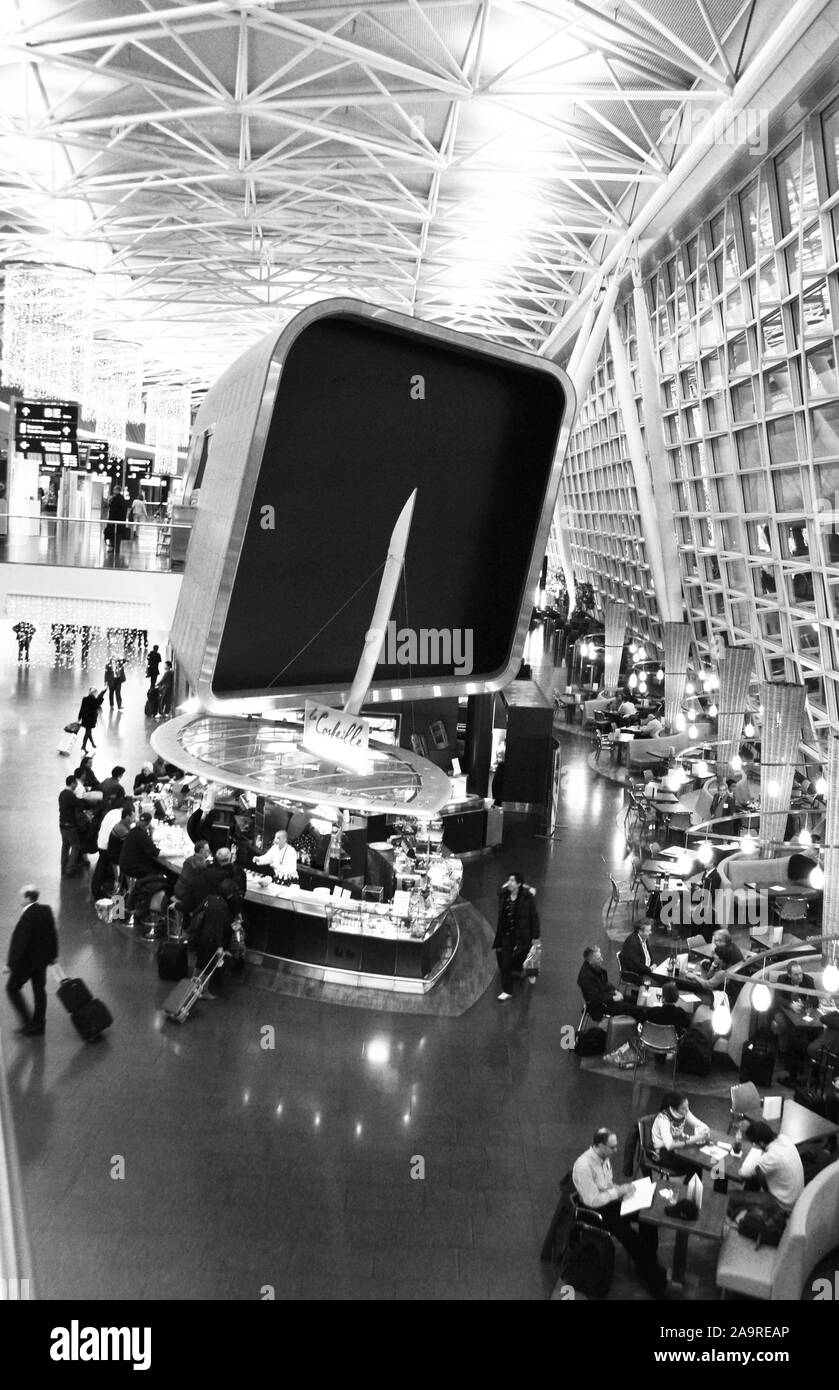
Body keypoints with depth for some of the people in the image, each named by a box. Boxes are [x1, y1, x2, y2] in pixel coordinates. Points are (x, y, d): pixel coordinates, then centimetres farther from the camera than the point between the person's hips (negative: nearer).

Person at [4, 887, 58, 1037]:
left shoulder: (27, 916, -27)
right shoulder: (46, 910, -3)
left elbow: (19, 941, -24)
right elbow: (52, 933, 7)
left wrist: (10, 963, -16)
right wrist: (53, 954, 19)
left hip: (26, 961, -8)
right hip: (42, 959, 8)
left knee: (12, 988, 10)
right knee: (39, 990, 17)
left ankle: (29, 1023, 7)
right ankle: (38, 1025, 27)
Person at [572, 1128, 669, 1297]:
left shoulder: (604, 1157, -3)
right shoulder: (584, 1167, -30)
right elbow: (592, 1200, -26)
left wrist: (621, 1189, -5)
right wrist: (618, 1191, -22)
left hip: (610, 1200, 8)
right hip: (597, 1210, -8)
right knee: (630, 1236, -21)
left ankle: (650, 1263, 9)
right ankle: (652, 1279, -1)